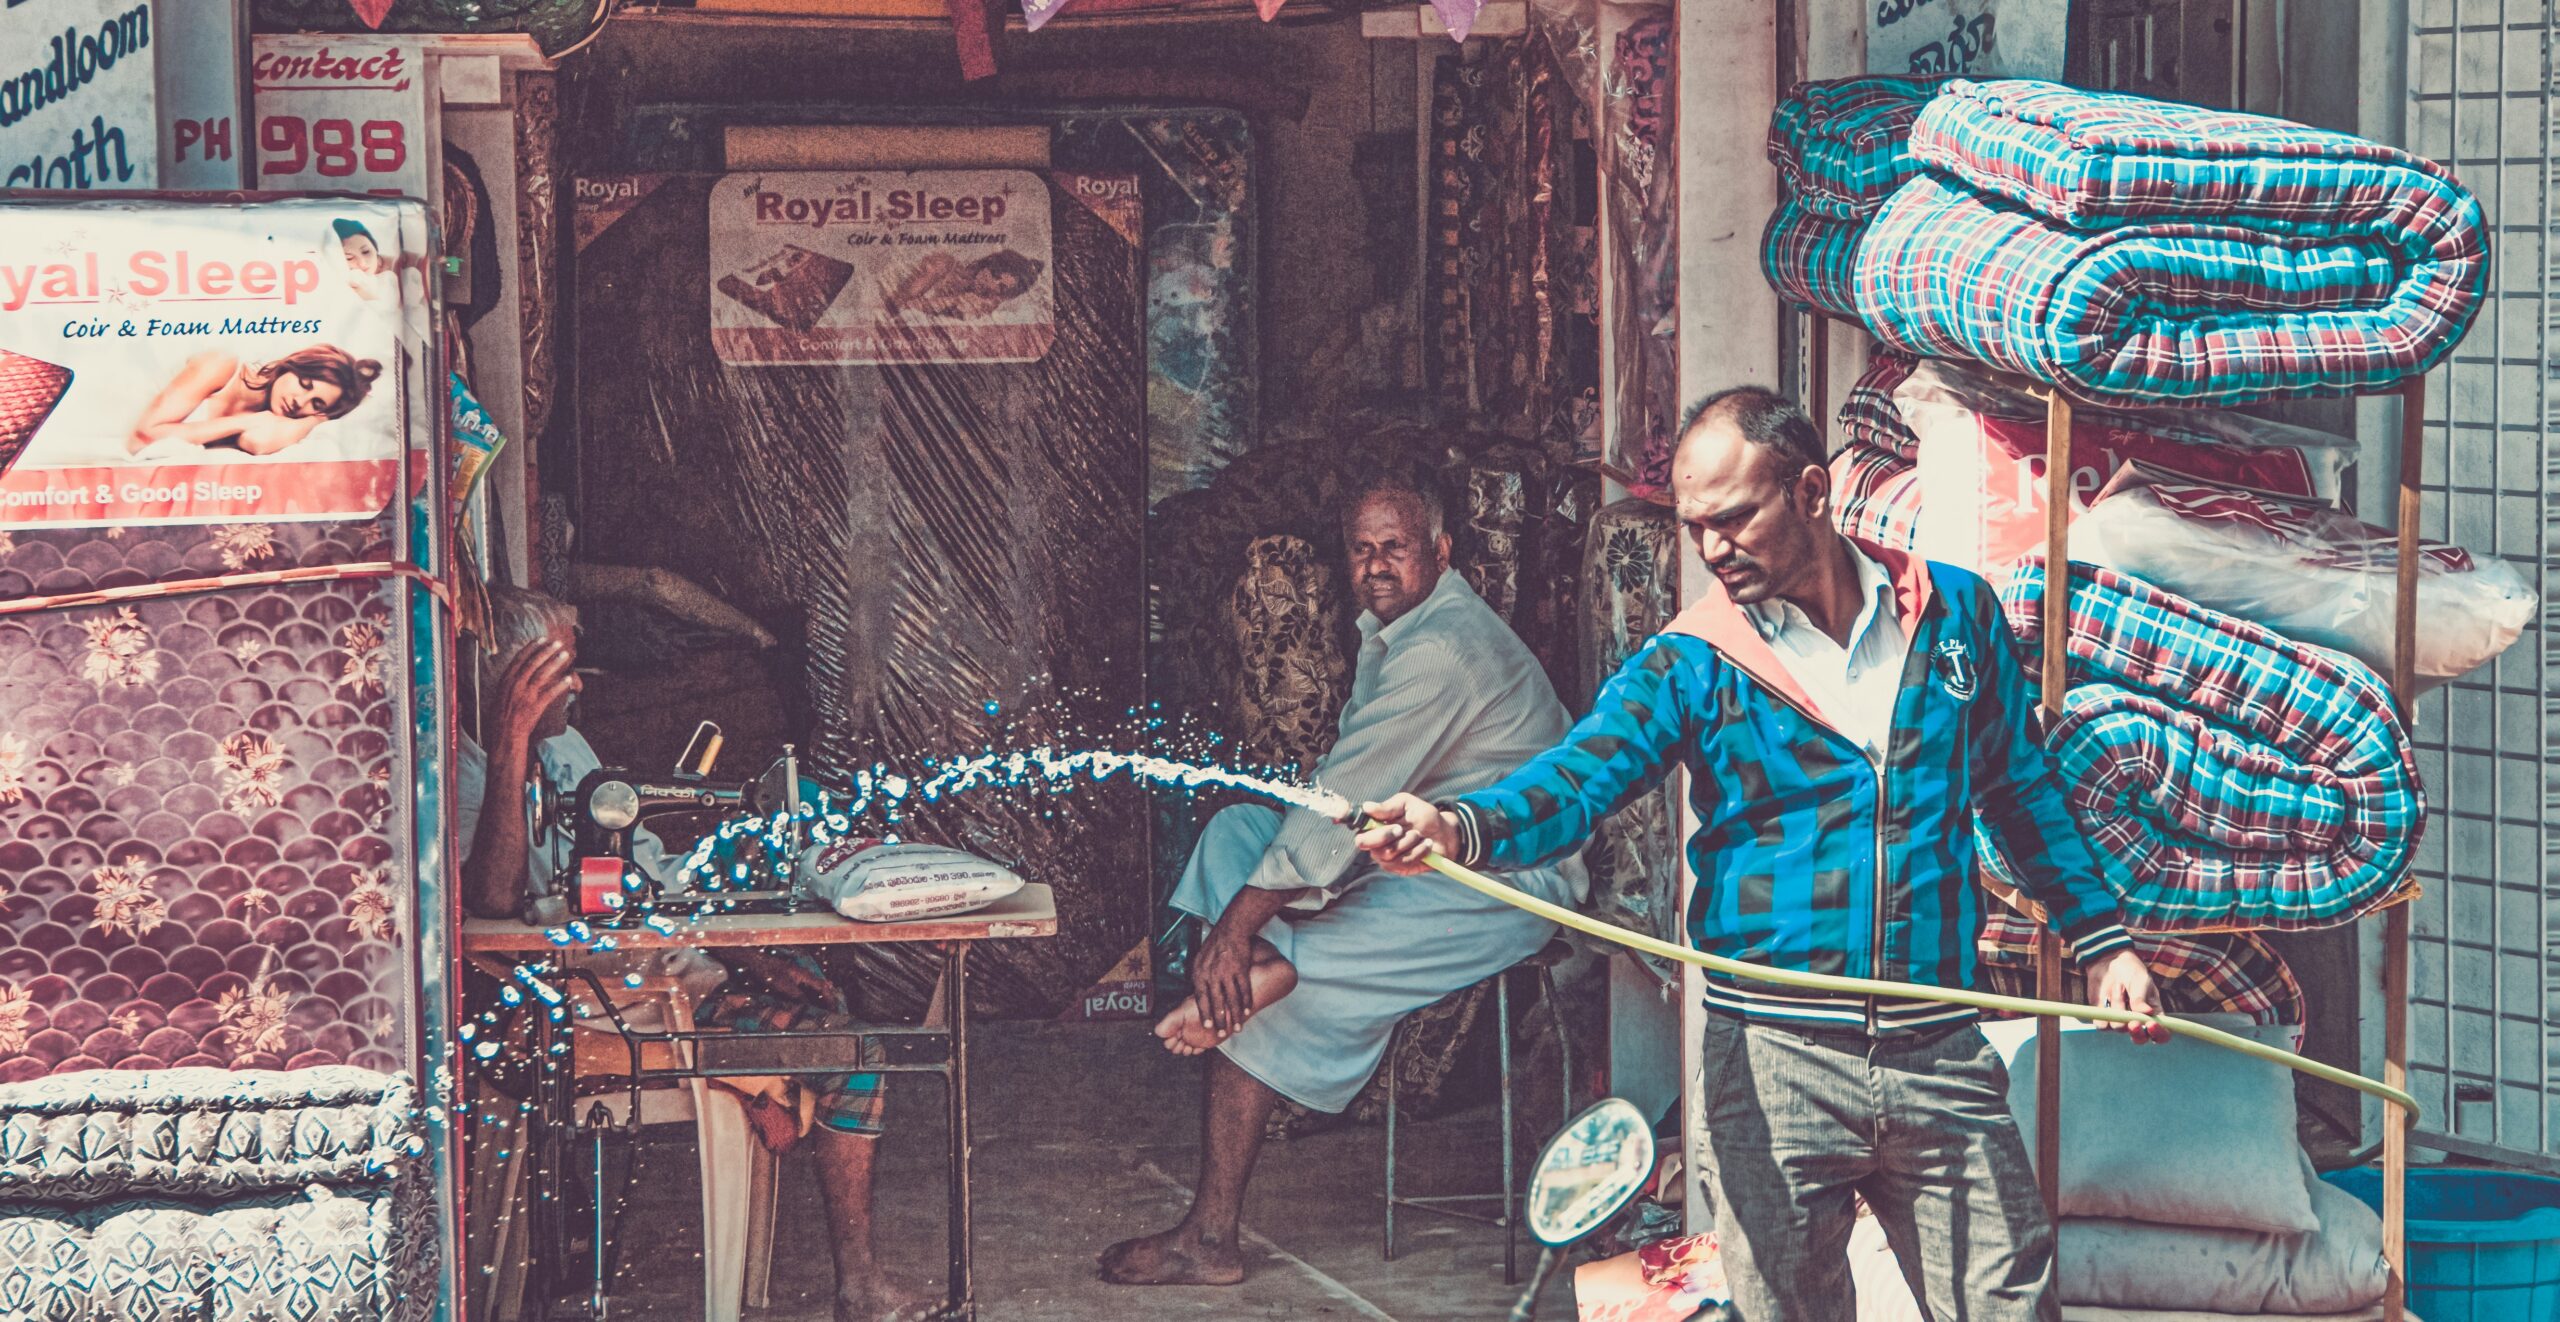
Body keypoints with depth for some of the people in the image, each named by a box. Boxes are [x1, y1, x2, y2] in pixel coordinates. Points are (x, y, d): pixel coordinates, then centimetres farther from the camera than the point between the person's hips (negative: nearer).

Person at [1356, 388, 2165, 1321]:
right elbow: (1575, 780, -15)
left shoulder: (1957, 613, 7)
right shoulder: (1689, 666, -1)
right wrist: (1460, 827, -35)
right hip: (1772, 1066, -1)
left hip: (1939, 1058, 1)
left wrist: (2099, 939, 16)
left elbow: (2022, 790, 19)